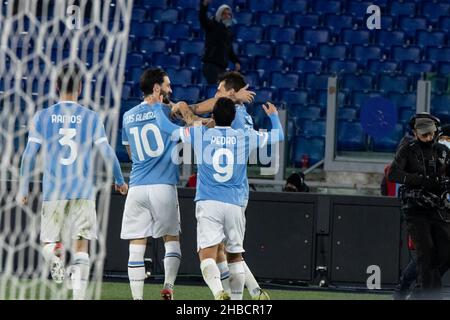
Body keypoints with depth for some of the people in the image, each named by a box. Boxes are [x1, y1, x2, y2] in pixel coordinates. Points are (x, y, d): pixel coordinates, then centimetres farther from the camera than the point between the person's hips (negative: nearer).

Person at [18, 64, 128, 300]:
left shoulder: (42, 117, 3)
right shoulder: (91, 117, 2)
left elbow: (28, 156, 0)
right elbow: (107, 153, 1)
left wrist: (23, 189, 8)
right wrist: (120, 181, 17)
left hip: (53, 190, 0)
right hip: (83, 191, 0)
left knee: (48, 241, 12)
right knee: (81, 246, 2)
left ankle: (54, 255, -22)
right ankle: (79, 295, -14)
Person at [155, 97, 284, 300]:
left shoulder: (199, 134, 2)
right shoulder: (246, 137, 7)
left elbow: (166, 126, 12)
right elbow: (278, 136, 23)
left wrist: (158, 106, 31)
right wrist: (273, 115, 43)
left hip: (208, 203, -2)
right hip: (235, 205, 2)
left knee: (207, 255, -14)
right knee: (235, 255, 17)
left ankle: (219, 292, -37)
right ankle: (236, 298, 21)